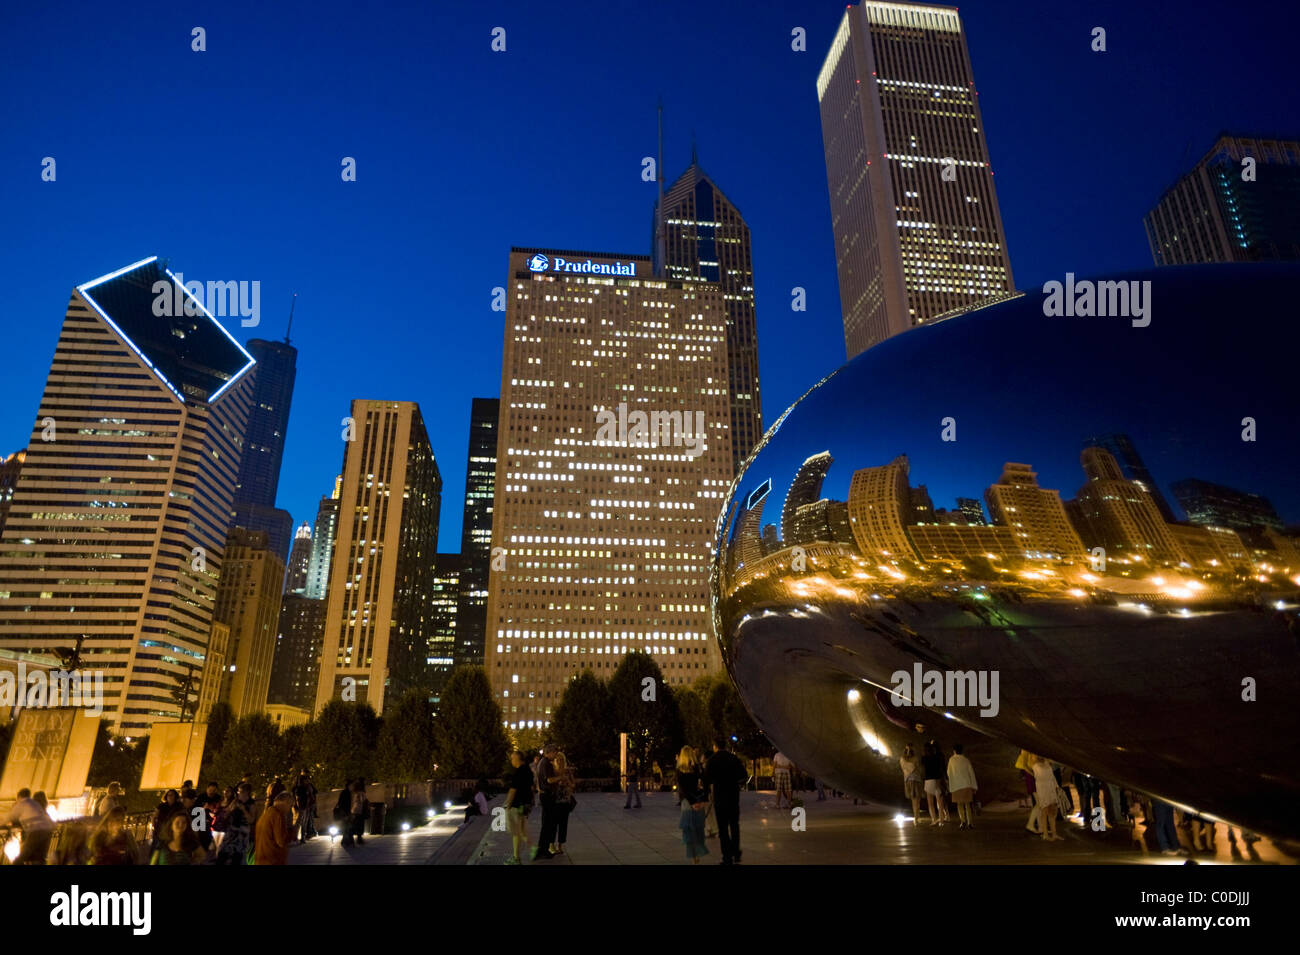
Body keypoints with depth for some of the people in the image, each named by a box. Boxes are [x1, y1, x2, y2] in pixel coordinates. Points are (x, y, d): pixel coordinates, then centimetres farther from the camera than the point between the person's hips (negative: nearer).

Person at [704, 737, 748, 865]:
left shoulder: (712, 760, -9)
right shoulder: (733, 758, 0)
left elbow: (707, 779, -16)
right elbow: (744, 775, -1)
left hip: (719, 795, -3)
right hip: (734, 795, 3)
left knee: (723, 827, 5)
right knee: (734, 825, 19)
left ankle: (728, 858, 4)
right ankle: (736, 854, 21)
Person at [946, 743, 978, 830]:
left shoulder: (951, 759, 3)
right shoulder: (966, 760, 5)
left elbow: (949, 773, 10)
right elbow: (971, 773, 3)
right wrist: (974, 787, 7)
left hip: (957, 785, -2)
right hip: (967, 784, 2)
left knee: (960, 804, 4)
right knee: (967, 804, 9)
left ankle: (963, 821, -12)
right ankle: (970, 823, 5)